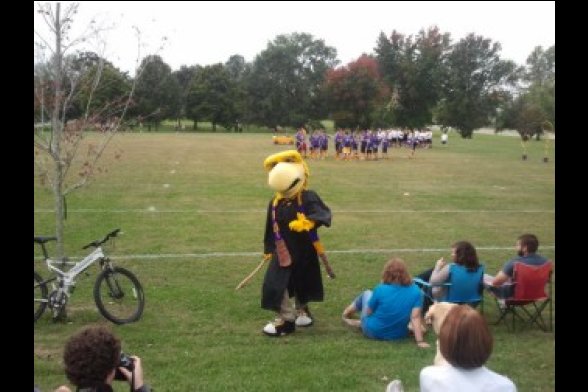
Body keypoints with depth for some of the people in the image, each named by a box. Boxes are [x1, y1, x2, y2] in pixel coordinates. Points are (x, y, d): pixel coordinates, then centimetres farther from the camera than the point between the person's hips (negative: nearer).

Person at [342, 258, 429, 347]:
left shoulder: (380, 290, -23)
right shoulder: (416, 291, -18)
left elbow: (368, 312, -11)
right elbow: (415, 317, -24)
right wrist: (420, 341, -23)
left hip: (373, 332, -2)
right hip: (398, 335, 3)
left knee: (367, 294, 22)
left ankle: (347, 314, 47)